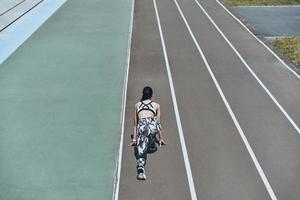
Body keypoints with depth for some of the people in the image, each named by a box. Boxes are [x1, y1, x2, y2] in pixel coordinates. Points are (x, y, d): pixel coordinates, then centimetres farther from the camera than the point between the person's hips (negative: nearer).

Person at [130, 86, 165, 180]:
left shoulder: (137, 105, 33)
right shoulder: (156, 105, 30)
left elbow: (135, 124, 36)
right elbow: (158, 122, 33)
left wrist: (134, 139, 42)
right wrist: (160, 139, 41)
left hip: (142, 124, 1)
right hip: (152, 123, -1)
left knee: (141, 148, -13)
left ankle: (141, 169, -37)